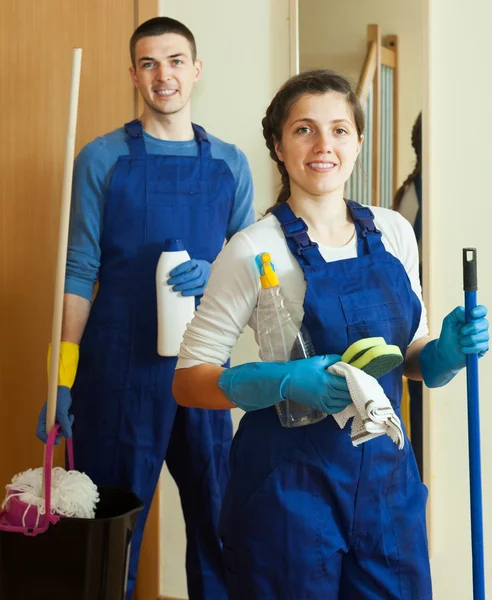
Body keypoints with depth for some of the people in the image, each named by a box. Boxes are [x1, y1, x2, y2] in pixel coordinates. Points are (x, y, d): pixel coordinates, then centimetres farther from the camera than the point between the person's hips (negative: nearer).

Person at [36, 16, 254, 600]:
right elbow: (80, 272, -2)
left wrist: (212, 276, -12)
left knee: (217, 524, 12)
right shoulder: (102, 158, 1)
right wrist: (62, 381, -7)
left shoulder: (229, 164, 9)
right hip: (118, 369, -2)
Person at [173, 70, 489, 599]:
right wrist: (288, 382, -25)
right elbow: (188, 381, -10)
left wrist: (447, 352, -7)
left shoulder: (393, 232, 3)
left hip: (387, 478, 5)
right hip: (290, 489, -4)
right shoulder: (255, 249, -12)